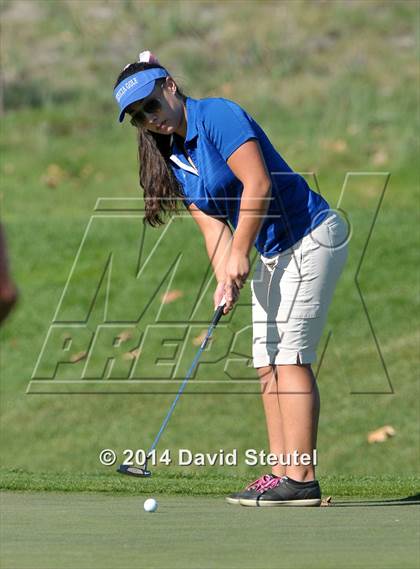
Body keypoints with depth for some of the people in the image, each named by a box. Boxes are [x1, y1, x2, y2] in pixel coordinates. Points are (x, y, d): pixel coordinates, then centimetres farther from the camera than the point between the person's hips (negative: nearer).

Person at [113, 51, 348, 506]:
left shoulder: (217, 116, -15)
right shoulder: (175, 158, 11)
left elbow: (258, 185, -23)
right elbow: (211, 224, 4)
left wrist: (239, 254, -20)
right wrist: (225, 279, -12)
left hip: (310, 237, -10)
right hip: (273, 254, 10)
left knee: (289, 356, -13)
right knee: (266, 361, 6)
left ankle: (301, 478, -16)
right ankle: (283, 470, 6)